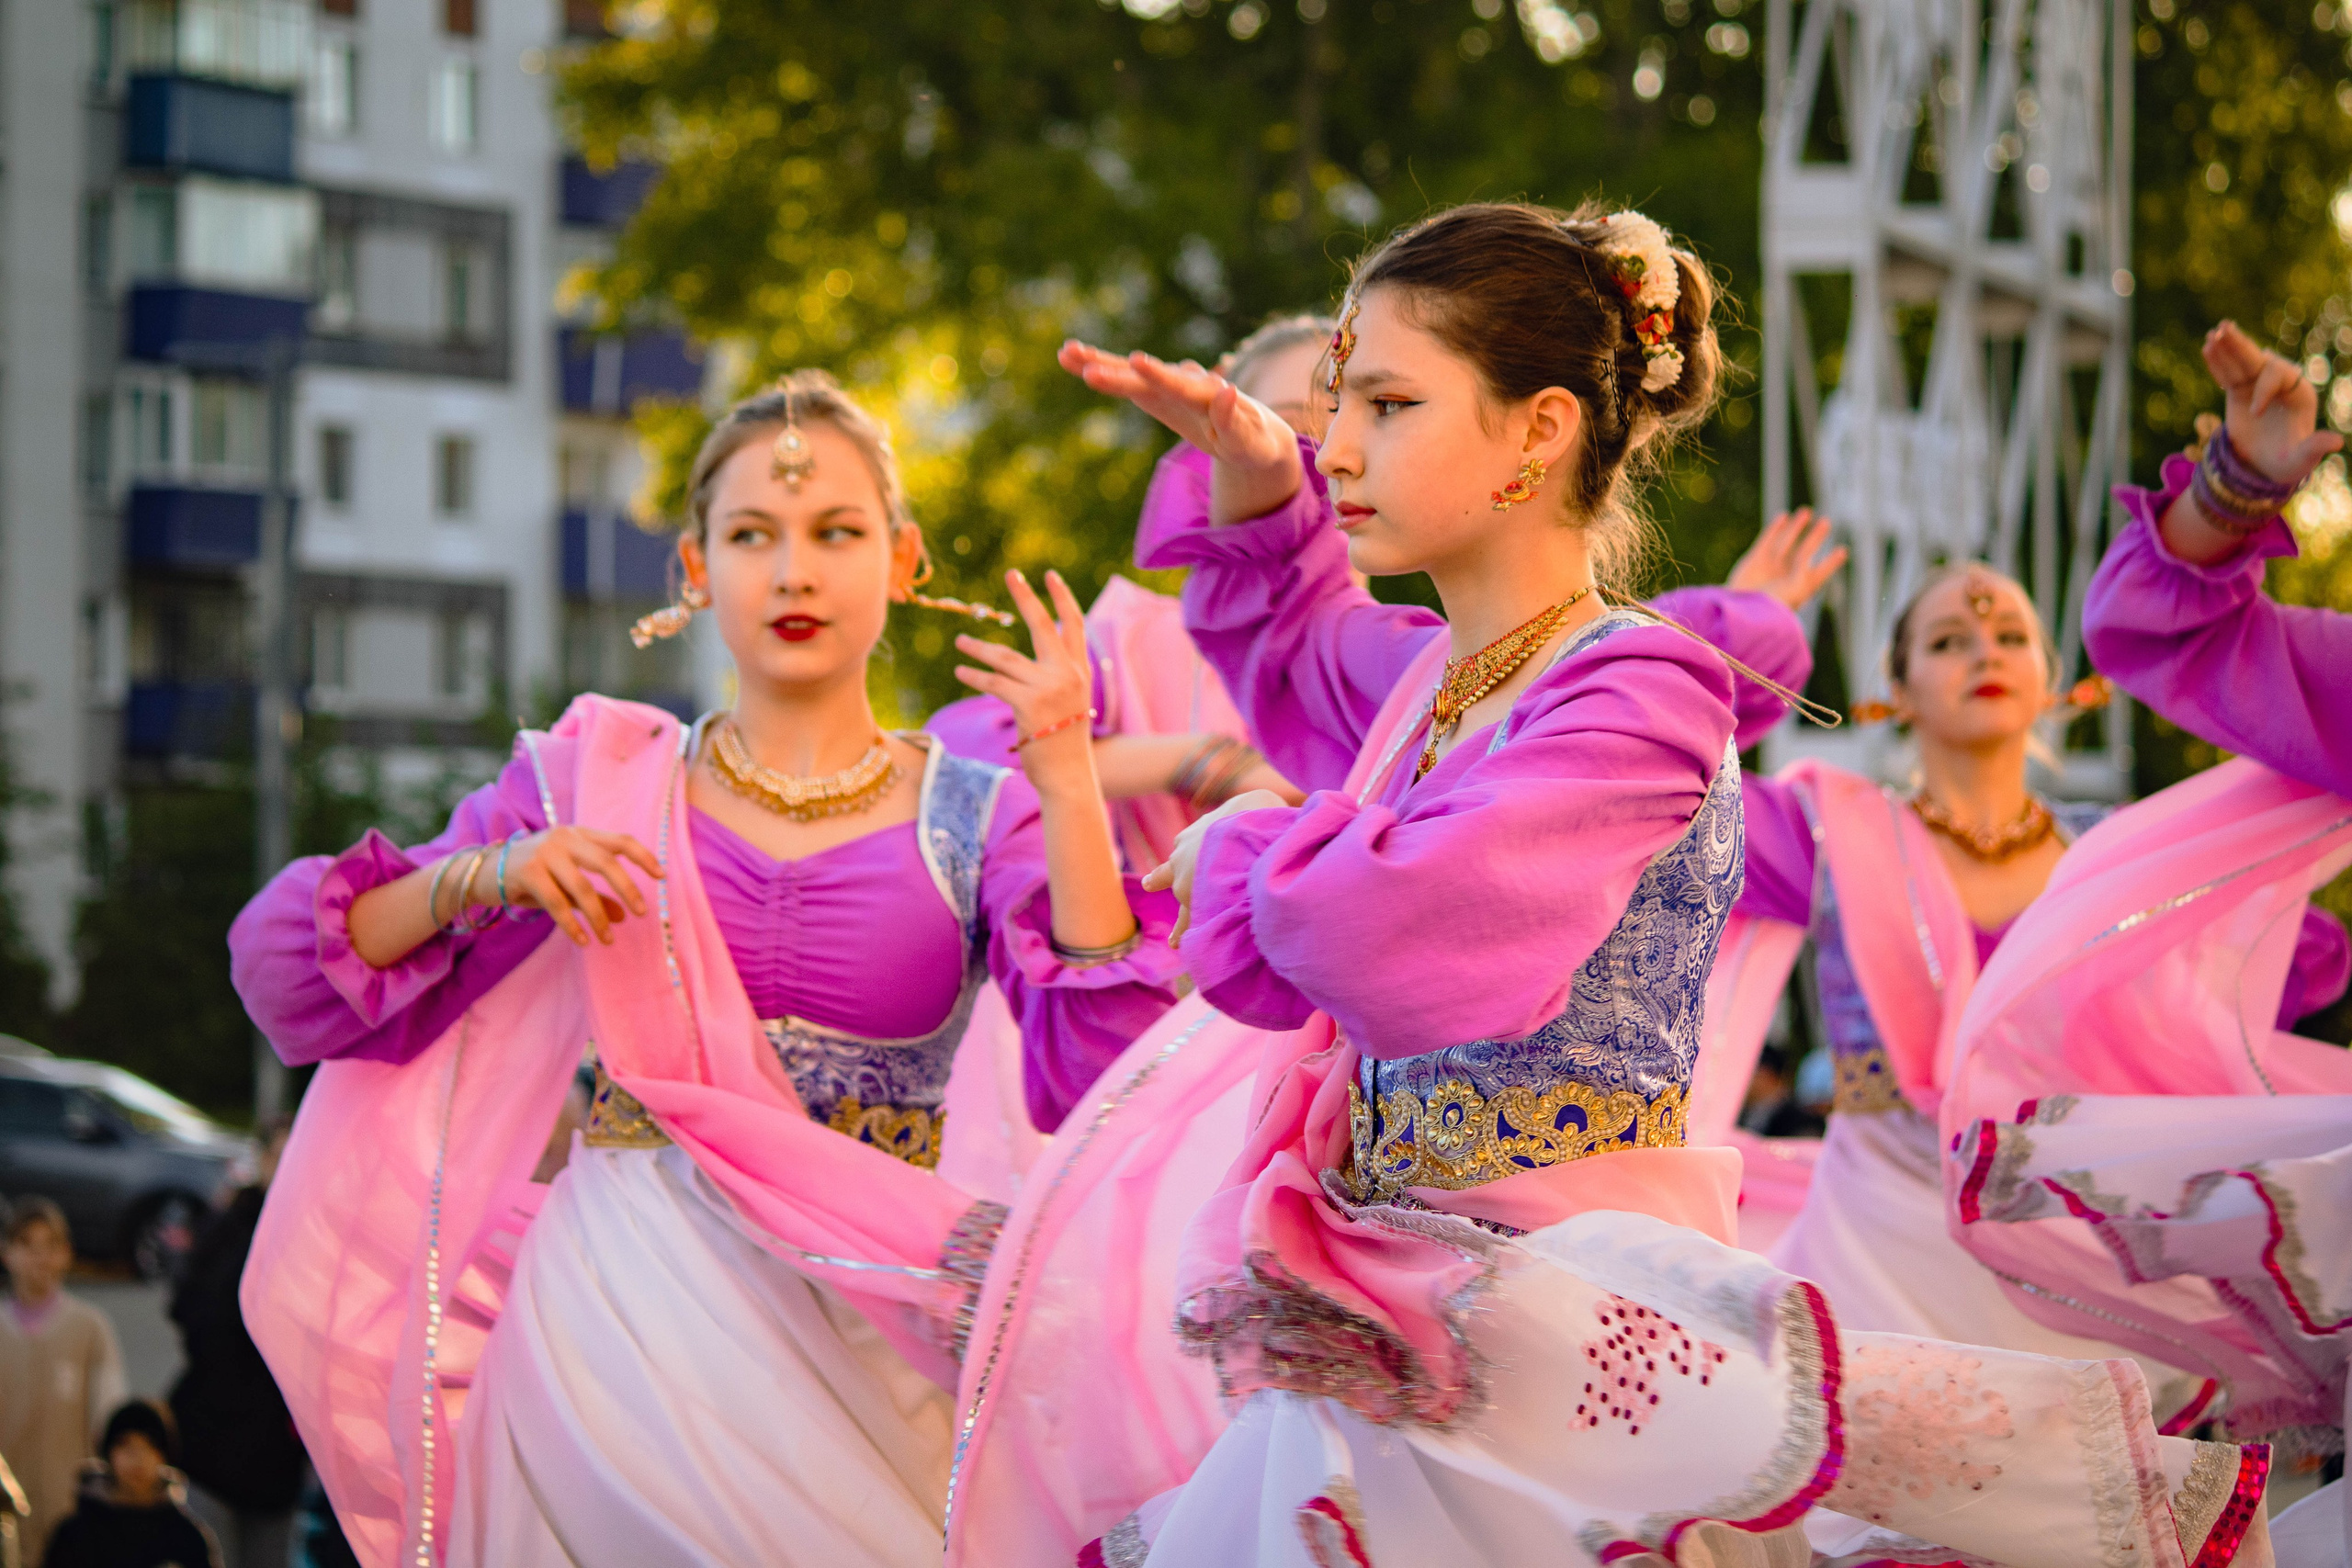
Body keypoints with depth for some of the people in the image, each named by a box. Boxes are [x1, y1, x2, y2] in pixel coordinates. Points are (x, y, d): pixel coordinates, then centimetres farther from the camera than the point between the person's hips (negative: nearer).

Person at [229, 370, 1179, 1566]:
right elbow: (292, 976, 4)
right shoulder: (599, 783, 7)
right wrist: (488, 874, -12)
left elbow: (1103, 1083, -12)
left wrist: (1068, 783, -14)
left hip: (848, 1335, 0)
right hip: (622, 1307, 0)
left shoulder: (978, 820, 4)